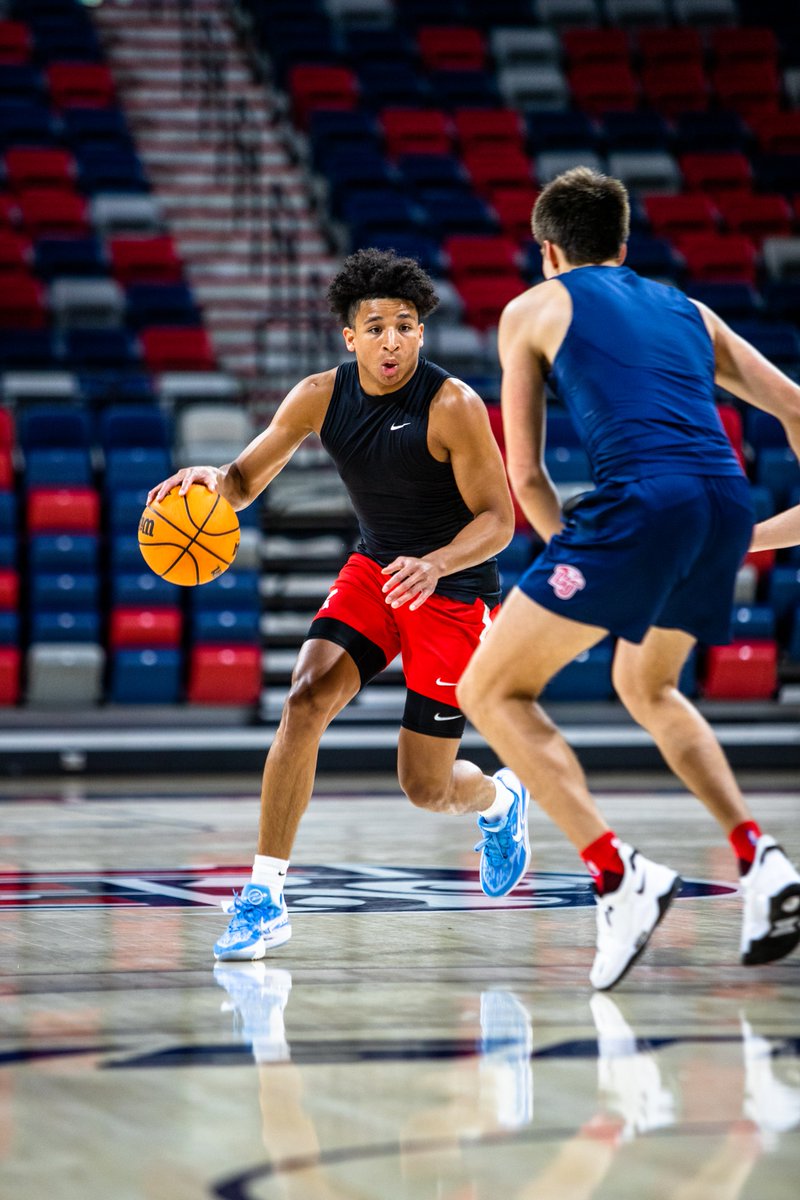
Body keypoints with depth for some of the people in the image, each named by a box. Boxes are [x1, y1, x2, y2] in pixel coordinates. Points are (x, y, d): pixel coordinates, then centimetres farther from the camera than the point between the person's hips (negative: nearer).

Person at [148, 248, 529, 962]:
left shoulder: (452, 407, -22)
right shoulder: (321, 397, -8)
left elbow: (498, 519, -20)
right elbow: (246, 482, -2)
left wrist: (433, 565, -38)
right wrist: (211, 479, -26)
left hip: (454, 588, -4)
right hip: (373, 572, 4)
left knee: (424, 787, 0)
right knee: (306, 701, -22)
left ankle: (500, 801, 40)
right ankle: (264, 897, -17)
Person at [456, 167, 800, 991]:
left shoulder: (534, 310, 17)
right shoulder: (686, 309, 29)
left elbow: (524, 472, 13)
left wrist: (568, 549, 26)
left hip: (640, 503, -6)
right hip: (729, 502, 6)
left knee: (490, 691, 5)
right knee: (645, 688, 31)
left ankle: (618, 875, -11)